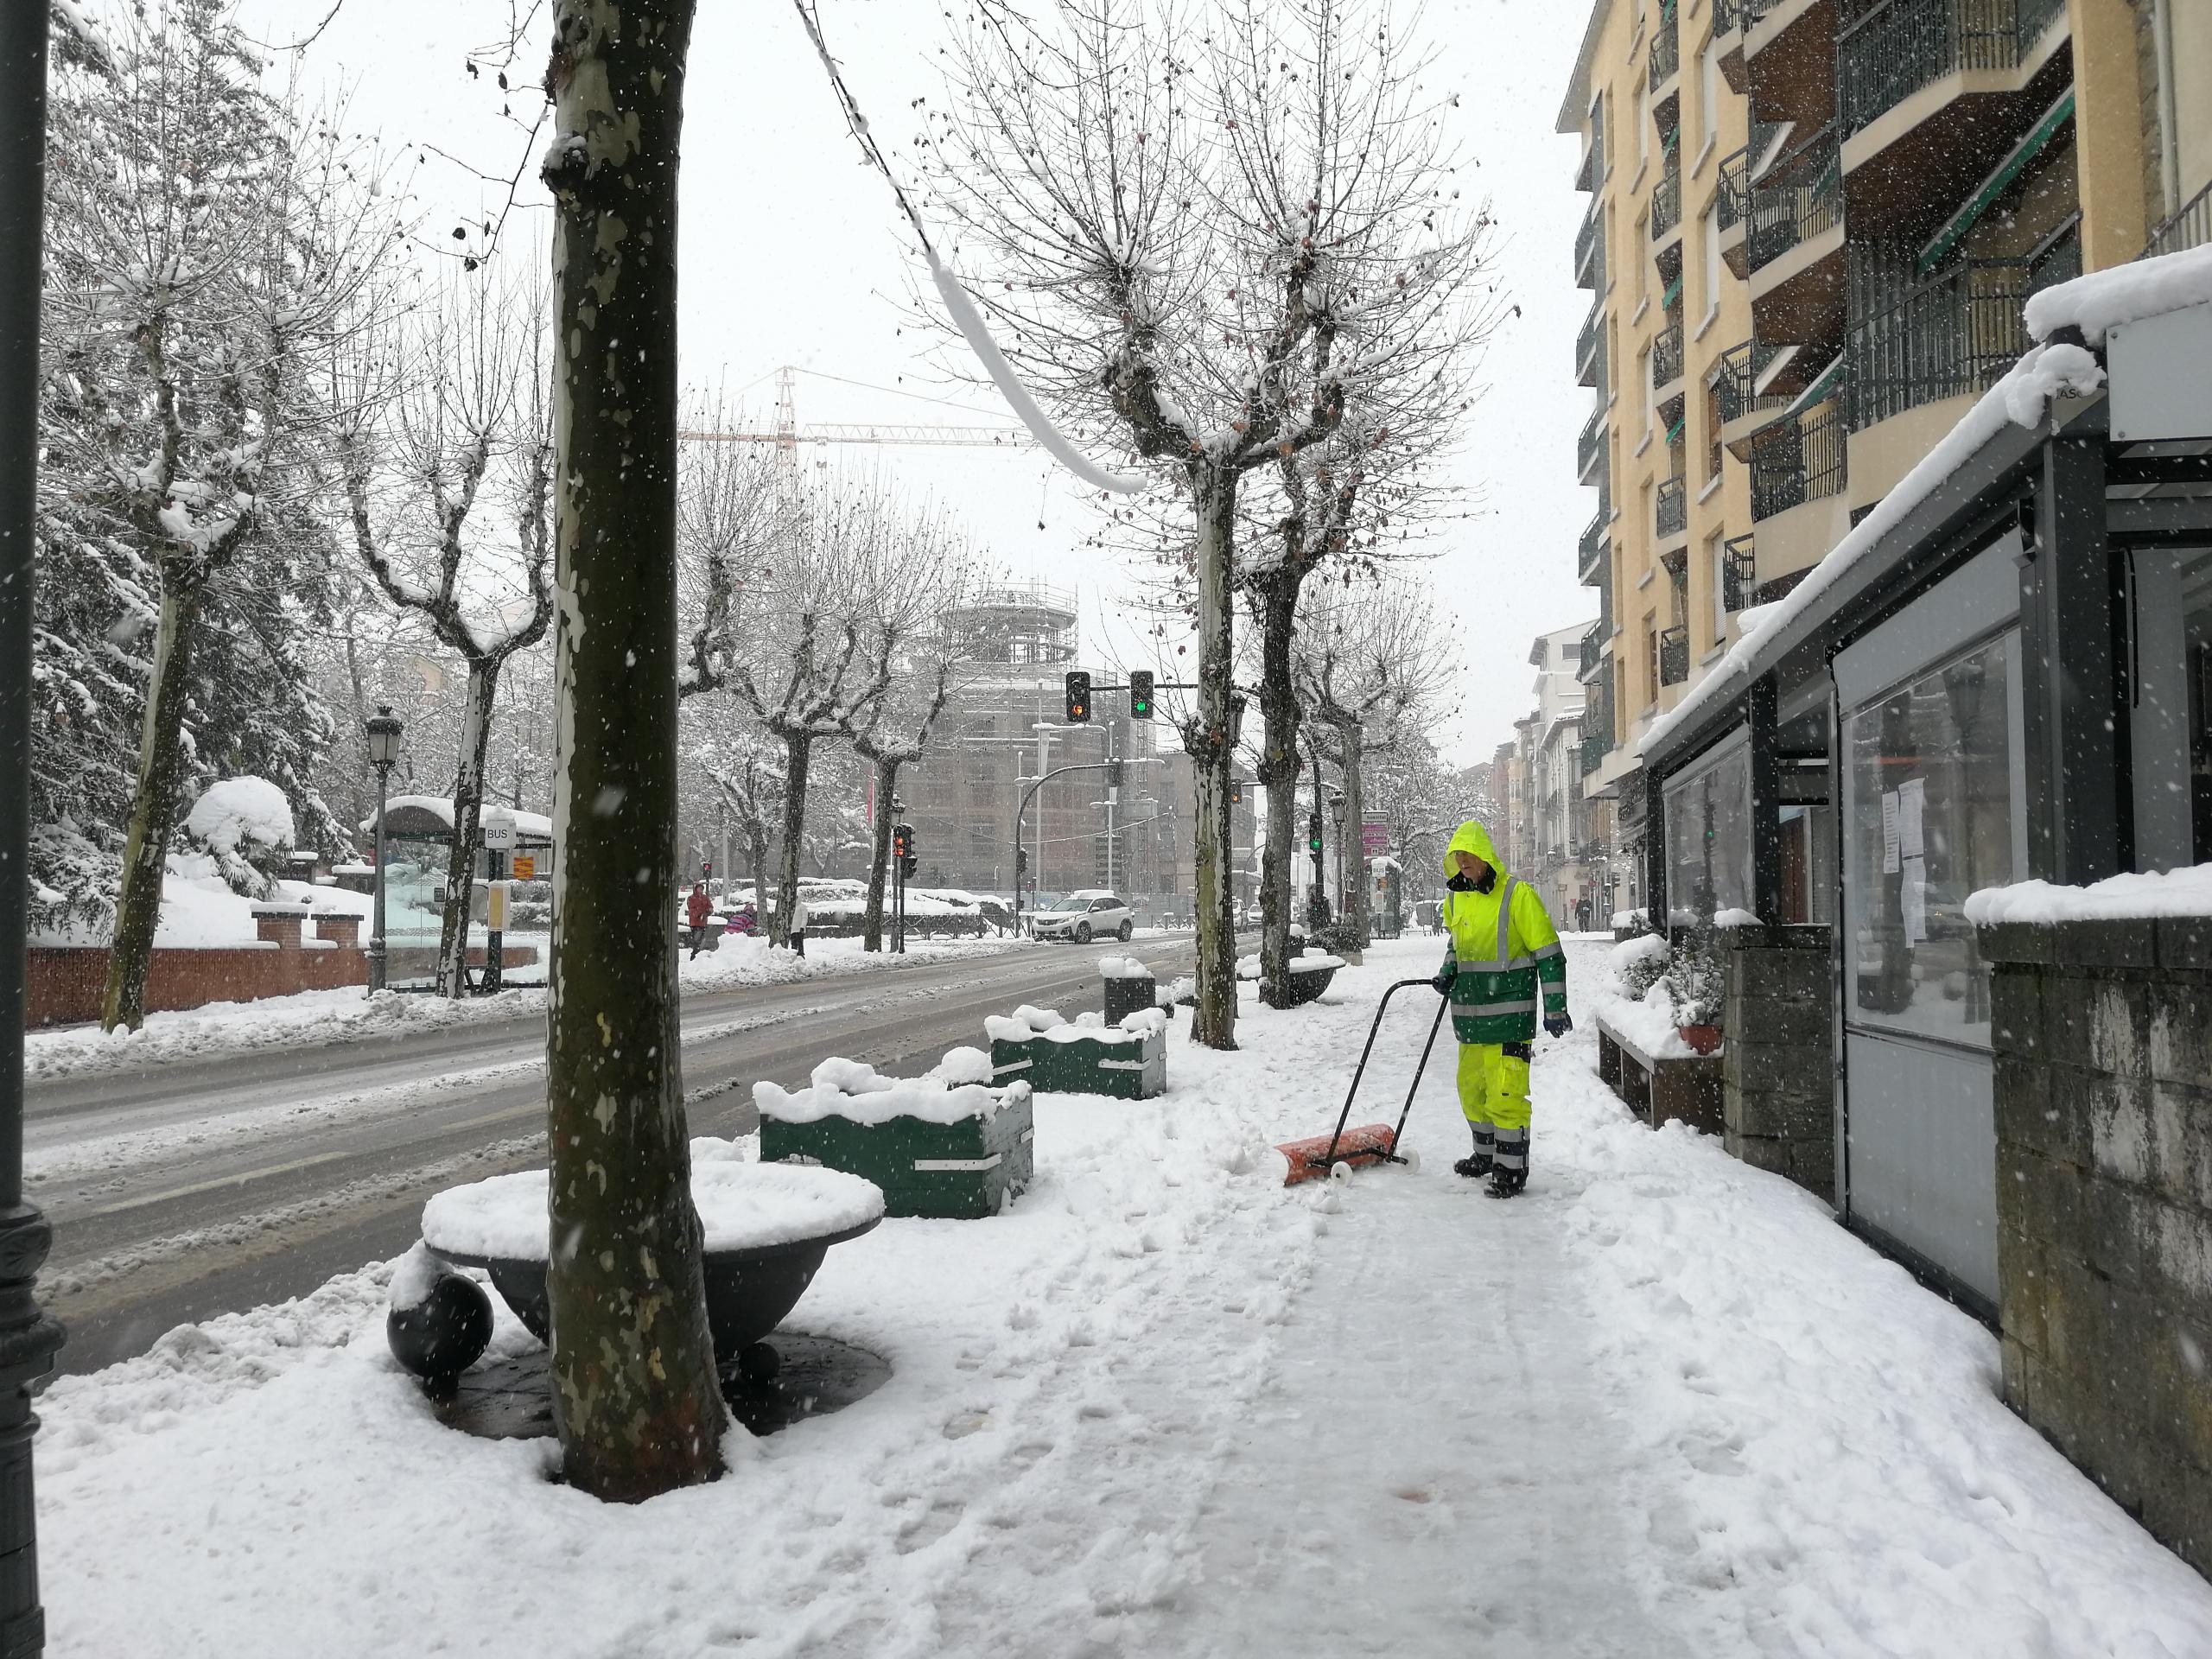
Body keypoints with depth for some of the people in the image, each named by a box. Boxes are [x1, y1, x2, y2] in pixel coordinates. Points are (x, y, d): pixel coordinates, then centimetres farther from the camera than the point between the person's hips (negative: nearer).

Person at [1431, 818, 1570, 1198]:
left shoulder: (1517, 894, -12)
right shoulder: (1455, 899, 8)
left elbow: (1549, 954, -10)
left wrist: (1555, 1007, -12)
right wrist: (1448, 971, 10)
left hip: (1509, 1013, -7)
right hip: (1470, 1013, 7)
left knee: (1504, 1092, -9)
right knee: (1471, 1086, 17)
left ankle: (1512, 1168, 1)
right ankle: (1486, 1153, 33)